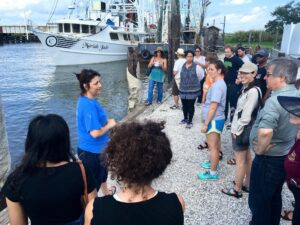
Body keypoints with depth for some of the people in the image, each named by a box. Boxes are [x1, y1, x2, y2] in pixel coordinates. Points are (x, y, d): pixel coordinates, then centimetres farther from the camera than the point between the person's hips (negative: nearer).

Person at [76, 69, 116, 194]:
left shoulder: (86, 100, 2)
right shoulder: (89, 105, -29)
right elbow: (95, 133, -31)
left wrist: (106, 121, 2)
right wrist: (109, 125, -15)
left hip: (96, 148, 11)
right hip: (91, 151, -11)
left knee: (102, 172, 32)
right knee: (93, 181, 10)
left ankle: (106, 192, 57)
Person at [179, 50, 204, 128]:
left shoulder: (196, 66, -10)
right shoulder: (182, 66, 5)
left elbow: (201, 76, 1)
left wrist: (194, 82, 10)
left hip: (193, 90, -5)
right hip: (183, 89, 5)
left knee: (191, 106, 2)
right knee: (184, 105, 15)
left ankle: (190, 121, 15)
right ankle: (185, 118, 35)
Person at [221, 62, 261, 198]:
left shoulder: (253, 91, -22)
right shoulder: (247, 88, 8)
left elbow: (246, 116, -24)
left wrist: (236, 130, -14)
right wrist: (236, 128, 8)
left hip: (242, 130, -10)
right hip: (243, 129, 10)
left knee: (240, 160, 3)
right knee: (247, 158, 19)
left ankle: (237, 190, 17)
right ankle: (247, 185, 34)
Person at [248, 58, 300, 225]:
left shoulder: (275, 100, -28)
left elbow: (265, 131, -43)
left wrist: (260, 149, -25)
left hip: (268, 159, -9)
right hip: (285, 157, 9)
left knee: (259, 201, 9)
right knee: (274, 198, 24)